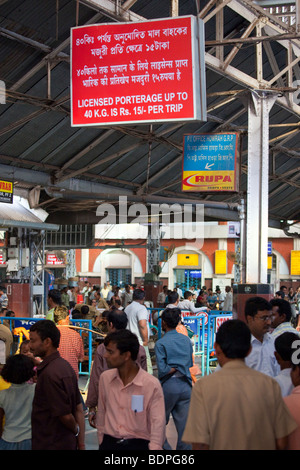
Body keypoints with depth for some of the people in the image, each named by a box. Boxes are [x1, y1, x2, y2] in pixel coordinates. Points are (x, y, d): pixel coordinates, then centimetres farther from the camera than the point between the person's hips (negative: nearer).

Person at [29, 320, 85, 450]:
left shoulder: (49, 373, -22)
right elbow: (79, 409, 8)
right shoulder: (65, 365, 7)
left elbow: (65, 415, -21)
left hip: (51, 445, -9)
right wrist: (81, 444, 9)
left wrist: (76, 430, -1)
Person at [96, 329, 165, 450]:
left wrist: (155, 446, -17)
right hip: (108, 443, 4)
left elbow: (158, 422, -10)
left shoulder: (152, 384, -11)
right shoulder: (105, 378, 3)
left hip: (138, 444, -3)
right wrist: (101, 441, 13)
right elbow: (101, 413, 12)